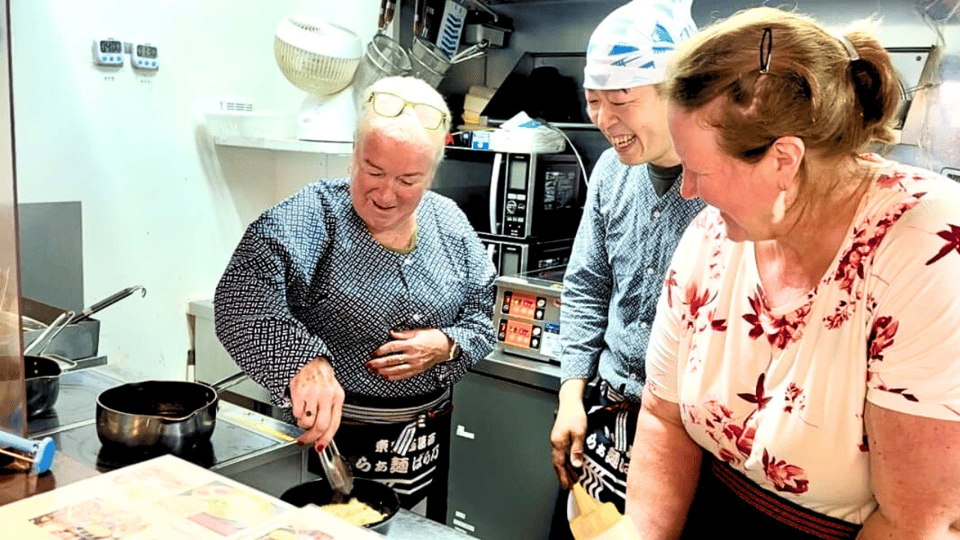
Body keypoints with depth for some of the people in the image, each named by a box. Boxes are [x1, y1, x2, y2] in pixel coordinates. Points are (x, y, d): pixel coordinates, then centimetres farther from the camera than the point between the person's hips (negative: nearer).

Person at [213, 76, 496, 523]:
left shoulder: (450, 223, -1)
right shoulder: (316, 214, -16)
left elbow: (481, 320, 5)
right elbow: (243, 295, -30)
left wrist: (446, 346, -15)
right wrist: (304, 362, -44)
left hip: (425, 442, 5)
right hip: (327, 435, -4)